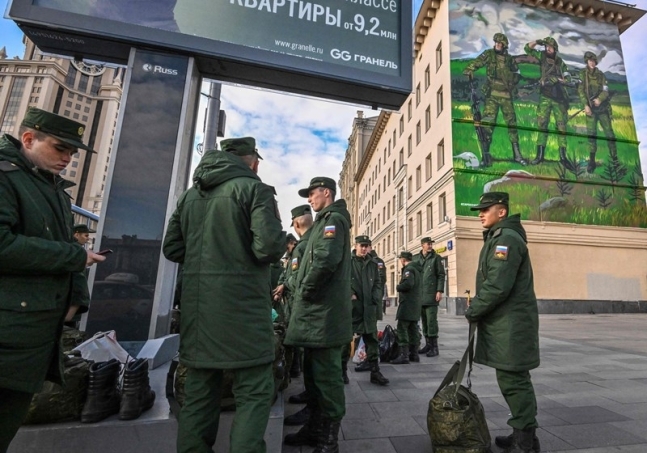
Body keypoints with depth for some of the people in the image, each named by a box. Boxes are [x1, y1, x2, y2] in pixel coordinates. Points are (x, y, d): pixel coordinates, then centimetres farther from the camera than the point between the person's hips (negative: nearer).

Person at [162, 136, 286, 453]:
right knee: (254, 392, 5)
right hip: (242, 304, -6)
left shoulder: (190, 194, 13)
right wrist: (280, 241, 3)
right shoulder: (254, 189, -7)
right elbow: (269, 247, -18)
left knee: (199, 391, 17)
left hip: (197, 305, 7)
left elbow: (172, 248, 13)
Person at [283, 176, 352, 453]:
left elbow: (327, 260, -25)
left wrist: (306, 290, -14)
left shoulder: (333, 219, -9)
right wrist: (304, 293, 13)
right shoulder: (325, 221, 22)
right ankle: (316, 428, 32)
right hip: (317, 311, 10)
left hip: (325, 312, -10)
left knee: (326, 375, 0)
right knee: (314, 373, 18)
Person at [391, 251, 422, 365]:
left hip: (408, 303, -10)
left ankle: (404, 355, -7)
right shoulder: (416, 269, 18)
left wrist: (398, 287, -10)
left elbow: (408, 284, -27)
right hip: (416, 304, 10)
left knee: (402, 329, -7)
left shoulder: (409, 269, -12)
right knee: (413, 329, 12)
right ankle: (414, 353, 18)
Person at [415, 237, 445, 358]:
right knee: (424, 321, 10)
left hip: (431, 295, -4)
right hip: (420, 295, 4)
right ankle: (428, 344, 20)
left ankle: (434, 347, 4)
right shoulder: (416, 258, 11)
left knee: (431, 321, -5)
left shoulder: (436, 257, 1)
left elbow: (441, 275, -3)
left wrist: (439, 291, -12)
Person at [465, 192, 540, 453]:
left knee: (513, 381, -2)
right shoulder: (497, 238, 17)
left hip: (511, 324, -11)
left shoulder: (506, 238, -15)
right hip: (504, 322, 11)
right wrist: (477, 309, 12)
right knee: (513, 380, 18)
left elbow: (497, 286, -24)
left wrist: (473, 311, -13)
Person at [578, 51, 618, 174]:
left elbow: (606, 90, 3)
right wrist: (586, 105, -16)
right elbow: (580, 90, -5)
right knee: (591, 133, -8)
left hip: (603, 108, 2)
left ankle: (614, 158, 9)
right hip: (591, 108, -2)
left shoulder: (601, 74, 9)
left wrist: (600, 99, -18)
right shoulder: (582, 74, 3)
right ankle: (591, 161, -5)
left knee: (609, 132, 1)